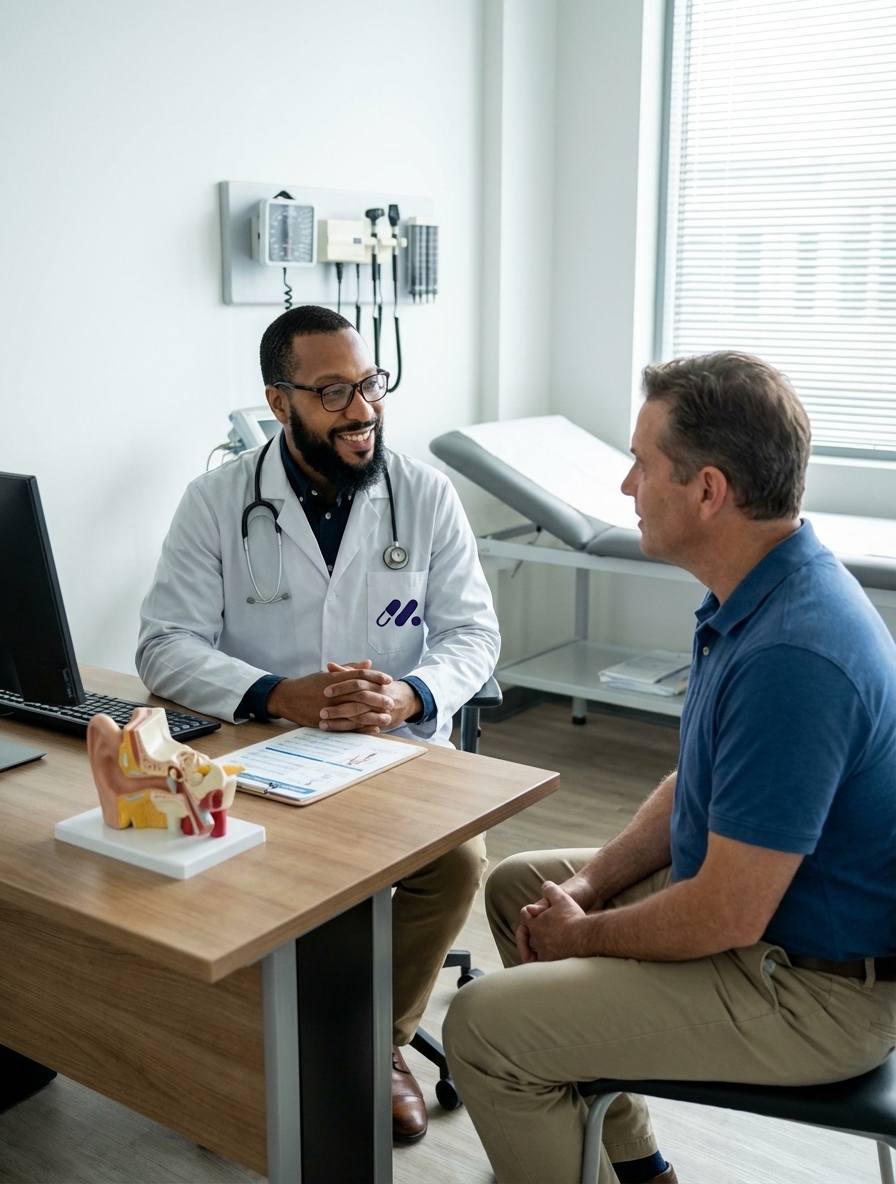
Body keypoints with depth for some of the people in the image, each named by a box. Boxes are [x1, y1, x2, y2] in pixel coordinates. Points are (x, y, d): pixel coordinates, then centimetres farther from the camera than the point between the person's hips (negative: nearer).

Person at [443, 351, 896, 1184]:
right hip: (752, 892, 10)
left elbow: (727, 918, -28)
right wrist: (592, 882, 1)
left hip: (816, 989, -10)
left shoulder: (791, 655, -32)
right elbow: (702, 784, 12)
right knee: (518, 884, 20)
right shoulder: (758, 596, 1)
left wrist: (583, 934, -11)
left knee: (483, 1028, -15)